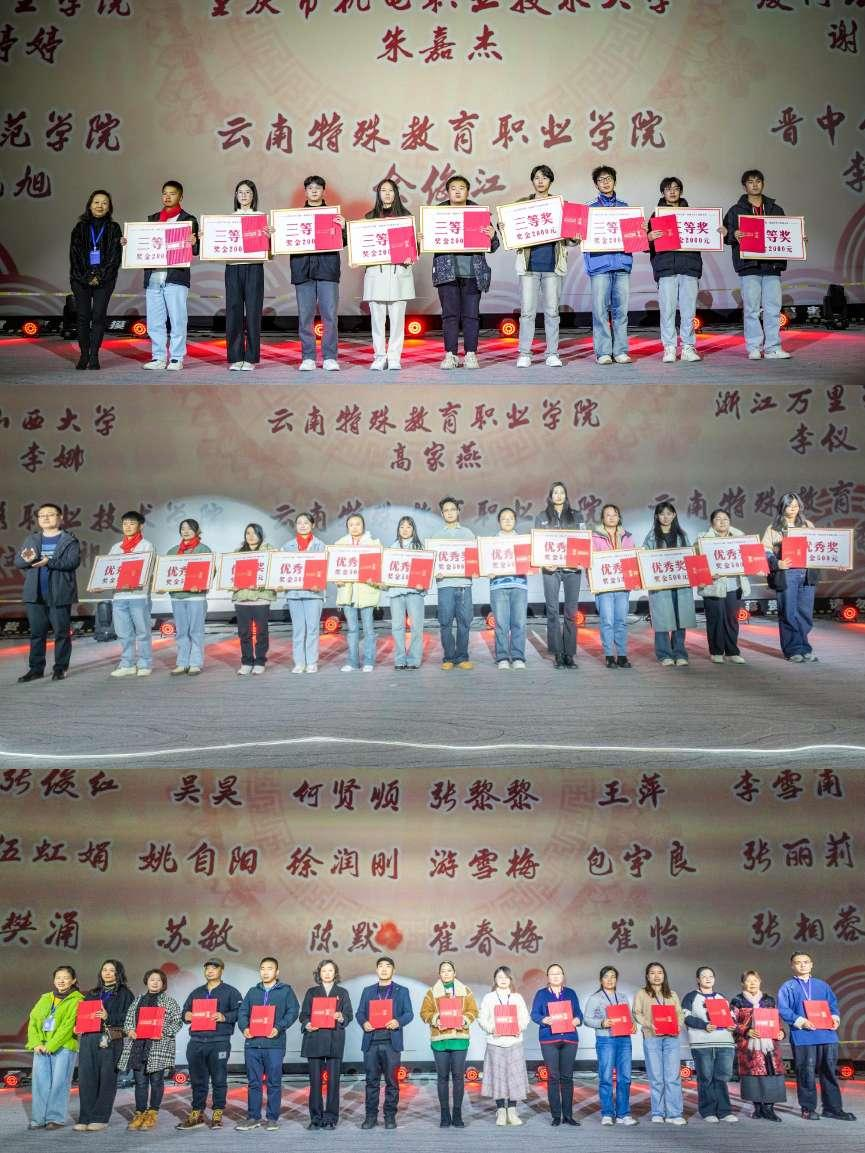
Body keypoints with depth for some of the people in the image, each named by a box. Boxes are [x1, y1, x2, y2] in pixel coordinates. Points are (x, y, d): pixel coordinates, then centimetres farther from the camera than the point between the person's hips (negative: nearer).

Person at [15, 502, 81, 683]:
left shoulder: (69, 540, 1)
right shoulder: (31, 539, 15)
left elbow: (73, 561, -13)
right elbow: (17, 561, 8)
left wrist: (49, 562, -25)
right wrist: (27, 559, -16)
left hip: (59, 595, -4)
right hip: (35, 595, 4)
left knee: (61, 633, 0)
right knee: (36, 633, 6)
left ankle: (60, 668, 8)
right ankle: (36, 669, 12)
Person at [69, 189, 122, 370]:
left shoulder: (113, 228, 7)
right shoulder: (80, 227, 9)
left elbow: (115, 256, 1)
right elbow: (74, 254, 3)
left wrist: (100, 277, -8)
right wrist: (86, 277, -7)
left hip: (104, 278, -1)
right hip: (81, 278, 1)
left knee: (99, 315, -7)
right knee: (83, 316, -2)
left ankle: (94, 355, -4)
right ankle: (84, 355, 3)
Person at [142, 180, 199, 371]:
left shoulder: (189, 220, 5)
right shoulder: (153, 218, 20)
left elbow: (196, 251, -1)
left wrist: (193, 243, -22)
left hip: (176, 276, -4)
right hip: (153, 276, 5)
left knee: (177, 320, -3)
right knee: (154, 321, 5)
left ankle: (177, 358, 3)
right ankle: (158, 357, 12)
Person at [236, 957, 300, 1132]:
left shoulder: (286, 991, 7)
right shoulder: (252, 992, 17)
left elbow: (293, 1012, -4)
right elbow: (243, 1012, 12)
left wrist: (279, 1028, -17)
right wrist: (244, 1027, -8)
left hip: (274, 1043, -3)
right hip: (252, 1043, 3)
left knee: (274, 1083, 0)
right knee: (253, 1083, 6)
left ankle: (272, 1118, 8)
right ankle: (253, 1117, 14)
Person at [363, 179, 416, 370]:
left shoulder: (405, 216, 11)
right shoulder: (370, 217, 13)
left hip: (399, 271, -1)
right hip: (376, 271, 1)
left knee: (397, 317, -2)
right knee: (377, 317, -1)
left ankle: (394, 357, 3)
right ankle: (379, 357, 5)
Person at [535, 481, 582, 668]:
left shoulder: (575, 517, 14)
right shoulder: (542, 517, 12)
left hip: (572, 568, 1)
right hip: (551, 568, -1)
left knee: (572, 611, -2)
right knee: (553, 611, -4)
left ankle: (570, 654, 1)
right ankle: (557, 654, 0)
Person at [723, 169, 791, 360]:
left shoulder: (775, 209, 18)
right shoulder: (736, 210, 9)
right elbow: (725, 234, 2)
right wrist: (734, 235, -19)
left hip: (772, 265, 3)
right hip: (749, 265, -3)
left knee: (773, 308, 1)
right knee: (752, 308, -3)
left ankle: (773, 348, 4)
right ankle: (754, 348, 2)